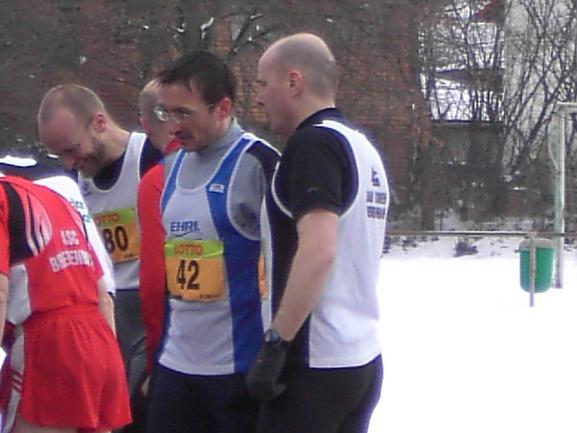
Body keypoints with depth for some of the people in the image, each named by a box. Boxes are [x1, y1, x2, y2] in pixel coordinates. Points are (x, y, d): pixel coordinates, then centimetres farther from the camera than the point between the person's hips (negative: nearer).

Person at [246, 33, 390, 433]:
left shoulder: (312, 143, -12)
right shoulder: (363, 148, 16)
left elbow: (317, 250, -23)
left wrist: (275, 344, -21)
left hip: (314, 366, -9)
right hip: (364, 361, 9)